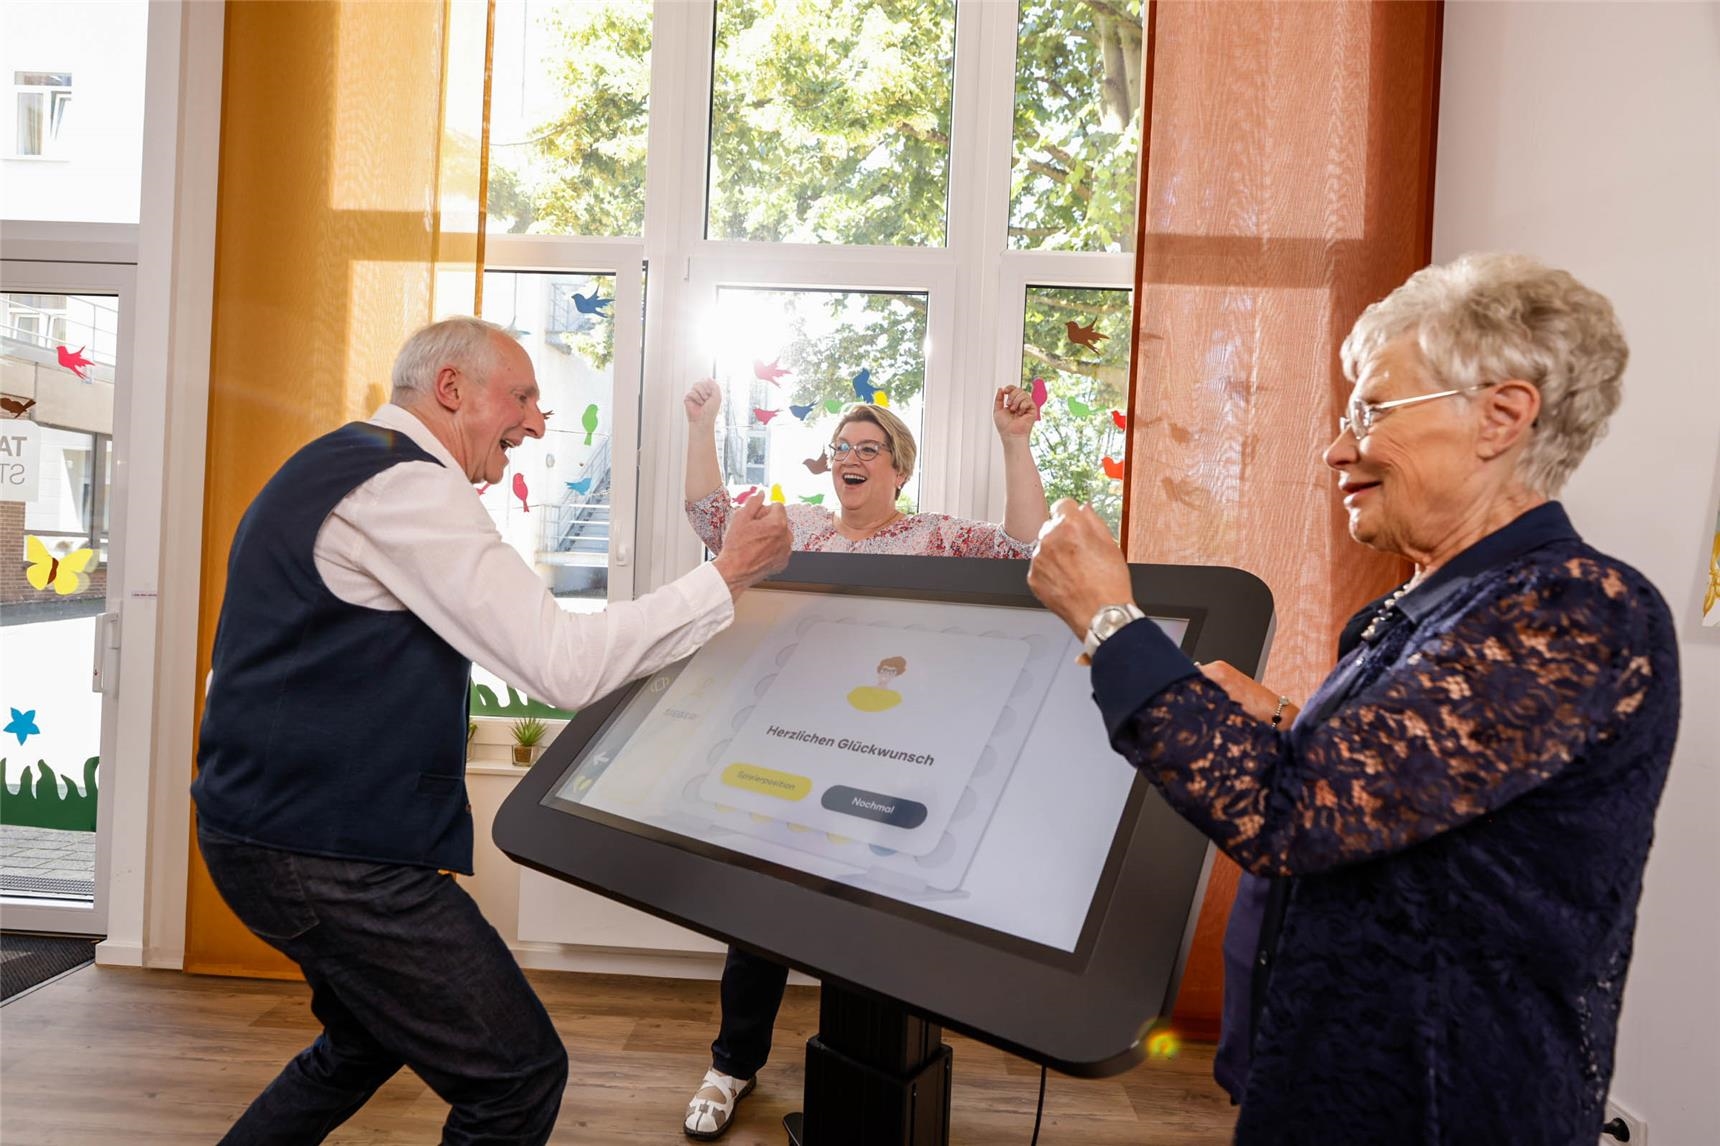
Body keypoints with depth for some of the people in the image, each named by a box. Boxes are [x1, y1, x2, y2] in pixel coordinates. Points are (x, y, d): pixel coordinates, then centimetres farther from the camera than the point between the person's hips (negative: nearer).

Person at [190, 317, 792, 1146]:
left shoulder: (339, 468, 15)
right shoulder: (408, 486, -19)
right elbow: (564, 665, -25)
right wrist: (728, 575, -18)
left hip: (269, 825, 11)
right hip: (331, 853, -11)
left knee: (368, 1041, 29)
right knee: (520, 1077, -4)